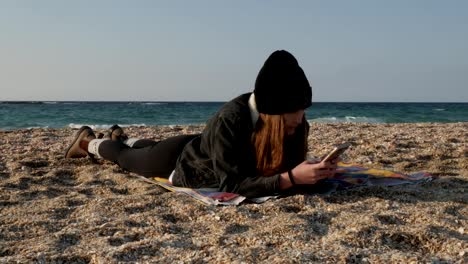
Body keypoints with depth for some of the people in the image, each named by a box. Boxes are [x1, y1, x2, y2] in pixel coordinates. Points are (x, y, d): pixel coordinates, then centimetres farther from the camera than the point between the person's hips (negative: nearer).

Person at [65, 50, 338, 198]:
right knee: (125, 157, 26)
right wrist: (290, 178, -57)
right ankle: (90, 141, 57)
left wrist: (313, 172, -37)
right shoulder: (230, 120, -46)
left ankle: (121, 136, 69)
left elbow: (288, 167, -16)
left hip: (202, 150, 6)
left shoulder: (293, 123, -27)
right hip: (181, 161, -6)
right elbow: (232, 185, -47)